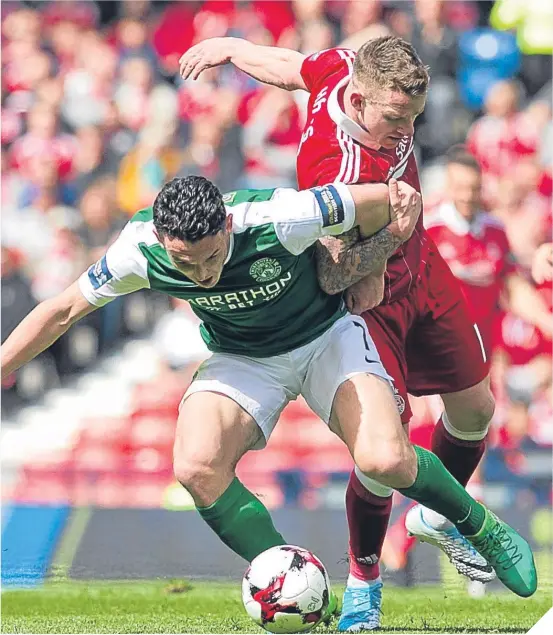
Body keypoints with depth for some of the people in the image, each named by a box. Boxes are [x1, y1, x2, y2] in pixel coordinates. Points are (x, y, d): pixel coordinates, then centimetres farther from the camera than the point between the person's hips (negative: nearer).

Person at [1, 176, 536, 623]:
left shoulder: (278, 218, -35)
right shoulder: (140, 251, -25)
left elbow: (389, 200, -21)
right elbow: (62, 311, -10)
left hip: (328, 337, -3)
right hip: (241, 359, 3)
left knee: (385, 461, -24)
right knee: (196, 468, -24)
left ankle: (481, 527, 8)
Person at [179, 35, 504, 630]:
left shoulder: (349, 67, -17)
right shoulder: (340, 172, -38)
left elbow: (288, 66, 4)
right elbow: (331, 280, -30)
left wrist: (229, 46, 18)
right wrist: (388, 233, -40)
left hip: (422, 274, 8)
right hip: (371, 300, -8)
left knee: (475, 408, 16)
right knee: (386, 453, -15)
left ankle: (437, 516, 45)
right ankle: (362, 580, 11)